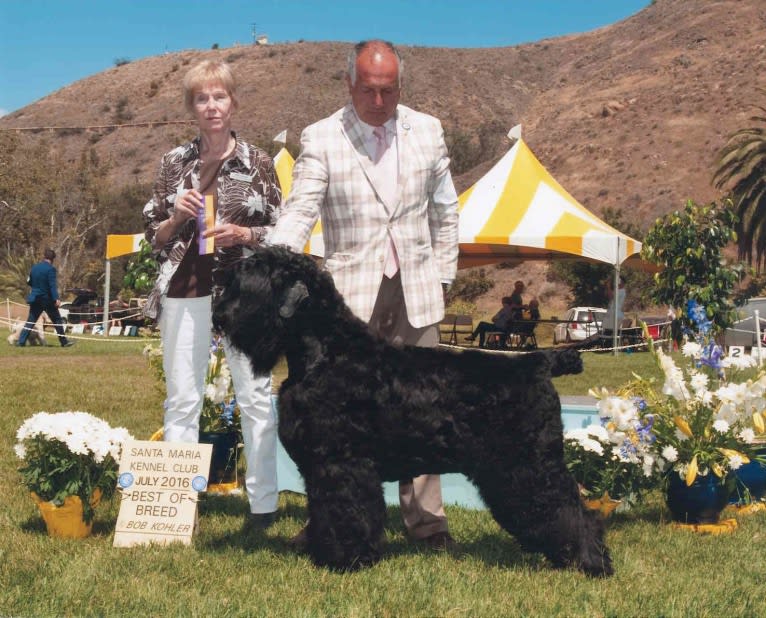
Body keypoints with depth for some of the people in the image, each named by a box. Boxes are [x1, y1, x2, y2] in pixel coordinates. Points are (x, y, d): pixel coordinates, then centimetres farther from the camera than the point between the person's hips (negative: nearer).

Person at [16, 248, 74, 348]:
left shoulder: (34, 268, 6)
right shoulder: (50, 269, -13)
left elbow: (29, 282, 16)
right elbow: (53, 285, -20)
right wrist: (56, 299, -24)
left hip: (35, 299, 5)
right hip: (47, 299, -5)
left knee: (30, 321, 8)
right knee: (57, 320, 5)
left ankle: (21, 341, 0)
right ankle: (64, 341, 8)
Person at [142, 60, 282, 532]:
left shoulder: (258, 161, 4)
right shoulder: (175, 163, 10)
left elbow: (281, 232, 6)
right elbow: (155, 235, 14)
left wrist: (243, 234, -11)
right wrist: (177, 217, -6)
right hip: (185, 290, 2)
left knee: (255, 396, -1)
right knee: (182, 399, 4)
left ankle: (264, 504, 6)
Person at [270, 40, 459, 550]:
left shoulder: (428, 131, 7)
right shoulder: (320, 138, -3)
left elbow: (445, 212, 15)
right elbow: (300, 211, -12)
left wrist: (442, 278, 11)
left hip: (416, 292, 3)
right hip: (351, 295, -2)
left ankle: (424, 518, 16)